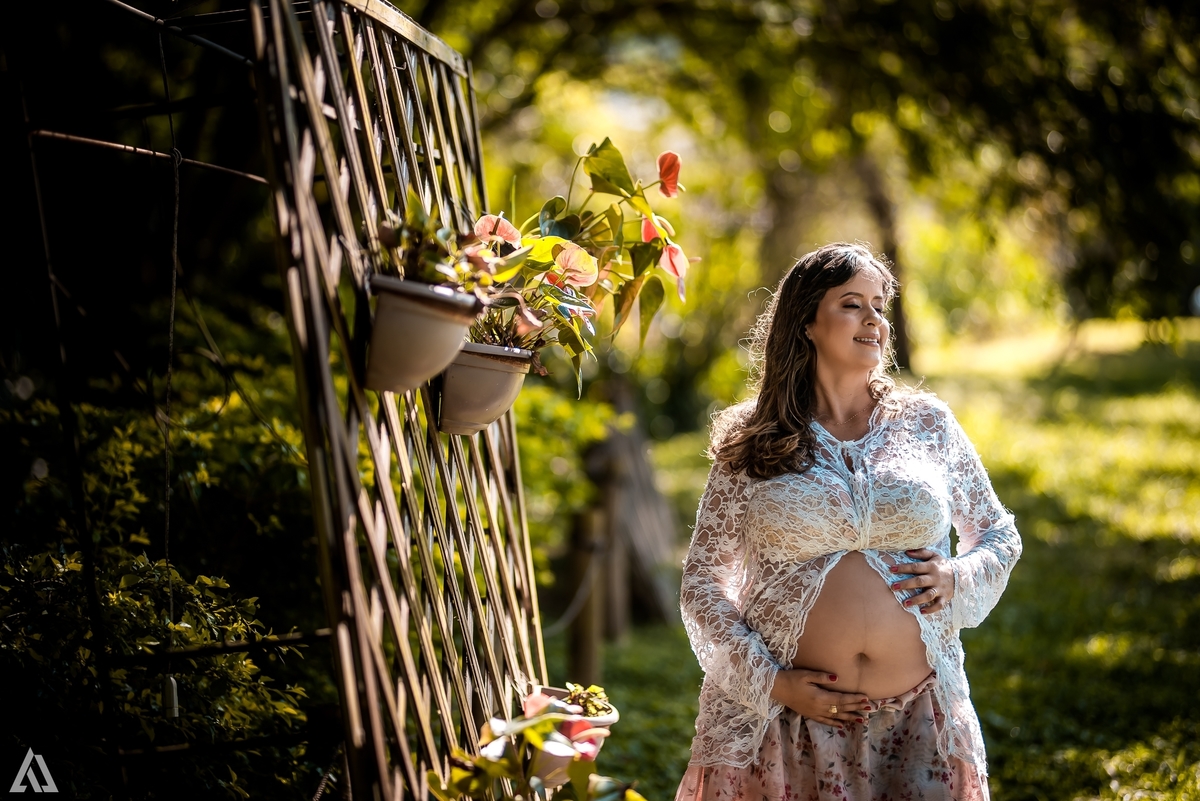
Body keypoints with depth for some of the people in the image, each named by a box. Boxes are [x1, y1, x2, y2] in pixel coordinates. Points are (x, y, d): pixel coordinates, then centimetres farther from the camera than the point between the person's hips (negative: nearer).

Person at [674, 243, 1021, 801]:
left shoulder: (927, 423, 6)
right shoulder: (751, 445, 1)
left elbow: (1000, 535, 16)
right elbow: (701, 582, 4)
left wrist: (959, 580, -5)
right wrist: (769, 681, -6)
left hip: (915, 715, 1)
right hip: (791, 718, -1)